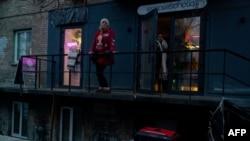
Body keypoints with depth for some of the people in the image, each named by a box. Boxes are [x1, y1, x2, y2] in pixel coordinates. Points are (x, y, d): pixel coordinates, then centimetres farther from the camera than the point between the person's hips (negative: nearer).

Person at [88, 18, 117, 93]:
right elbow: (94, 42, 13)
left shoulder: (110, 32, -2)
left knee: (100, 72, -13)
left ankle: (106, 88, -4)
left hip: (105, 55, -7)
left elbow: (112, 42, -16)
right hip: (97, 55, 7)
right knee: (98, 72, 8)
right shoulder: (97, 33, 18)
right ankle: (101, 87, 20)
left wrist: (112, 50, -31)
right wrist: (91, 51, 2)